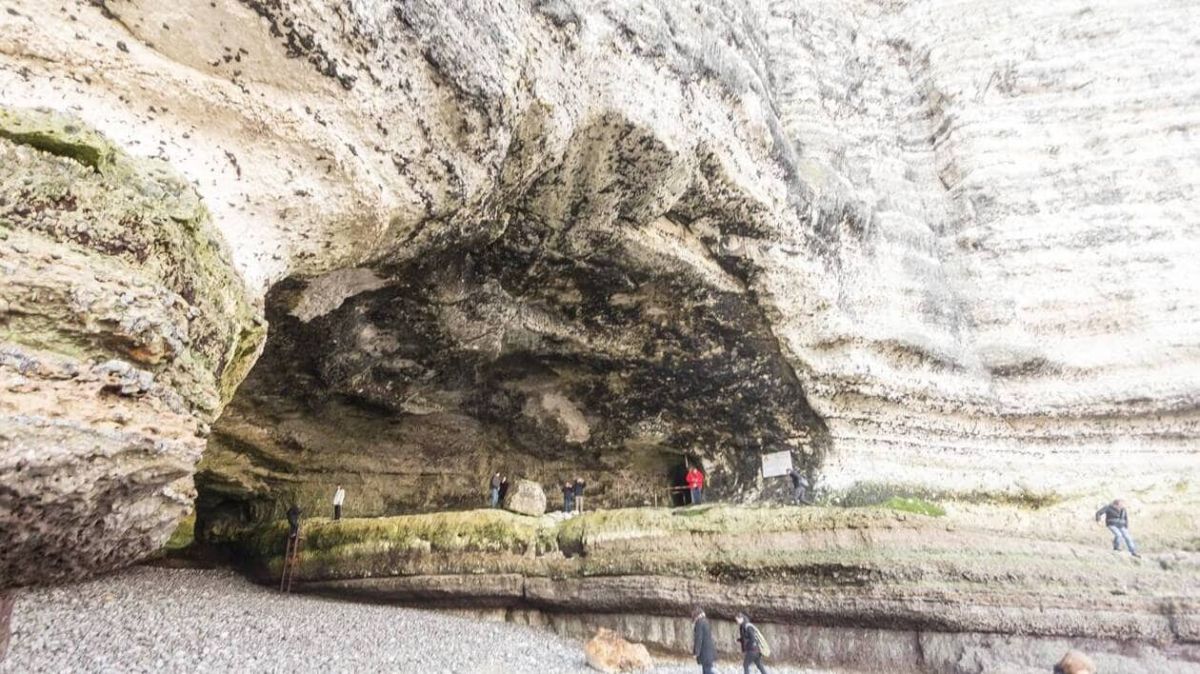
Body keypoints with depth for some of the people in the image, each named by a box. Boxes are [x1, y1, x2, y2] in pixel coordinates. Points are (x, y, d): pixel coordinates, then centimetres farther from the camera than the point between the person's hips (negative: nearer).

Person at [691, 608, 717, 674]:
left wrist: (696, 652, -14)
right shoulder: (705, 621, 12)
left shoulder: (699, 622, -15)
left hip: (705, 650, -9)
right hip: (709, 649, 9)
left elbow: (698, 638, -18)